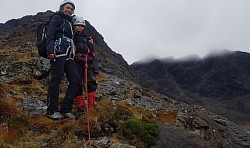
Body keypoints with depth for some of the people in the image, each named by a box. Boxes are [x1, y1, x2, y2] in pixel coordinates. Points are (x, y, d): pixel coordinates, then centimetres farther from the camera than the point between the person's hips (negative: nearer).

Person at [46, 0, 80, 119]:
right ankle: (52, 110, -7)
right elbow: (50, 34, -5)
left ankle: (65, 109, -2)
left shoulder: (69, 23, 30)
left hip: (68, 55, 8)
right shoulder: (57, 18, 8)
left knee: (76, 80, -4)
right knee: (56, 79, -11)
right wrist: (50, 50, -18)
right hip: (58, 52, -7)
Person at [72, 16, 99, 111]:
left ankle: (92, 103, -7)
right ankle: (80, 104, 0)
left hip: (87, 63, 3)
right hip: (76, 63, -3)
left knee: (92, 82, -9)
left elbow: (93, 53, 19)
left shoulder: (88, 39, 21)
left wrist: (95, 67, 10)